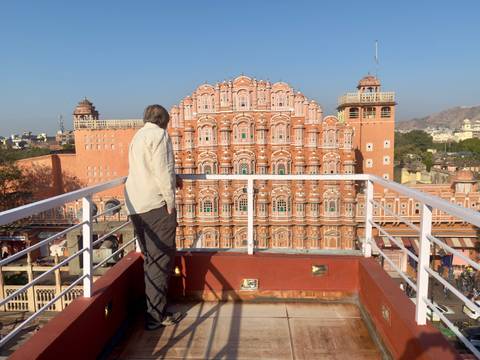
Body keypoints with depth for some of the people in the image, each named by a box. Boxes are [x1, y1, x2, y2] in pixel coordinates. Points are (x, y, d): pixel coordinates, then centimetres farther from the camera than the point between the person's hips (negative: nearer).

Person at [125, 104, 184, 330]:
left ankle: (154, 310, 26)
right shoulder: (159, 134, -6)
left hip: (135, 206, 9)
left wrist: (172, 179, 28)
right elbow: (162, 169, -15)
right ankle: (157, 316, 3)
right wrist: (170, 201, -12)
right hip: (155, 205, -9)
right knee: (161, 259, -2)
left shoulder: (138, 136, 21)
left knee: (151, 259, 17)